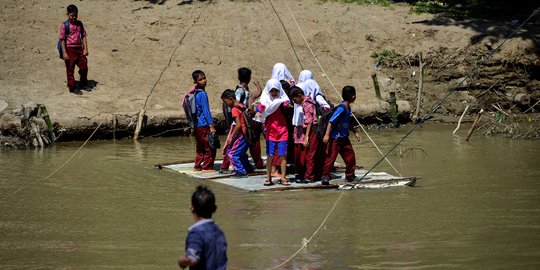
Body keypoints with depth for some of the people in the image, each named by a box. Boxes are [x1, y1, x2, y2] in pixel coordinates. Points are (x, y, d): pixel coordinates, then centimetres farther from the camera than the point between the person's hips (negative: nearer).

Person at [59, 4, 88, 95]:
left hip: (79, 48, 5)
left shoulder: (79, 24, 7)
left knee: (84, 67, 9)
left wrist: (85, 49, 2)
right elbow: (62, 39, -10)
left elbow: (83, 36, 10)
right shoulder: (64, 25, -8)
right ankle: (72, 87, 11)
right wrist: (64, 52, -14)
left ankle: (83, 84, 27)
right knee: (70, 69, 2)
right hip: (69, 49, -5)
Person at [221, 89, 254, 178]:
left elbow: (238, 125, -22)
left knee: (231, 153, -5)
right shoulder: (242, 106, 12)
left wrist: (231, 137, -19)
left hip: (242, 134, -9)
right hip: (248, 133, 9)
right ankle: (248, 169, 32)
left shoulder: (234, 109, -15)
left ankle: (241, 171, -7)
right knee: (241, 153, 24)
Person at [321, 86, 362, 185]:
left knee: (350, 156, 13)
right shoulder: (341, 108, -21)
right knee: (331, 157, -6)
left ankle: (350, 176, 26)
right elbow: (331, 121, -25)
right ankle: (325, 176, -1)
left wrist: (355, 132, 24)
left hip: (344, 138, 9)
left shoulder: (348, 108, 7)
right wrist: (327, 134, -30)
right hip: (335, 138, -9)